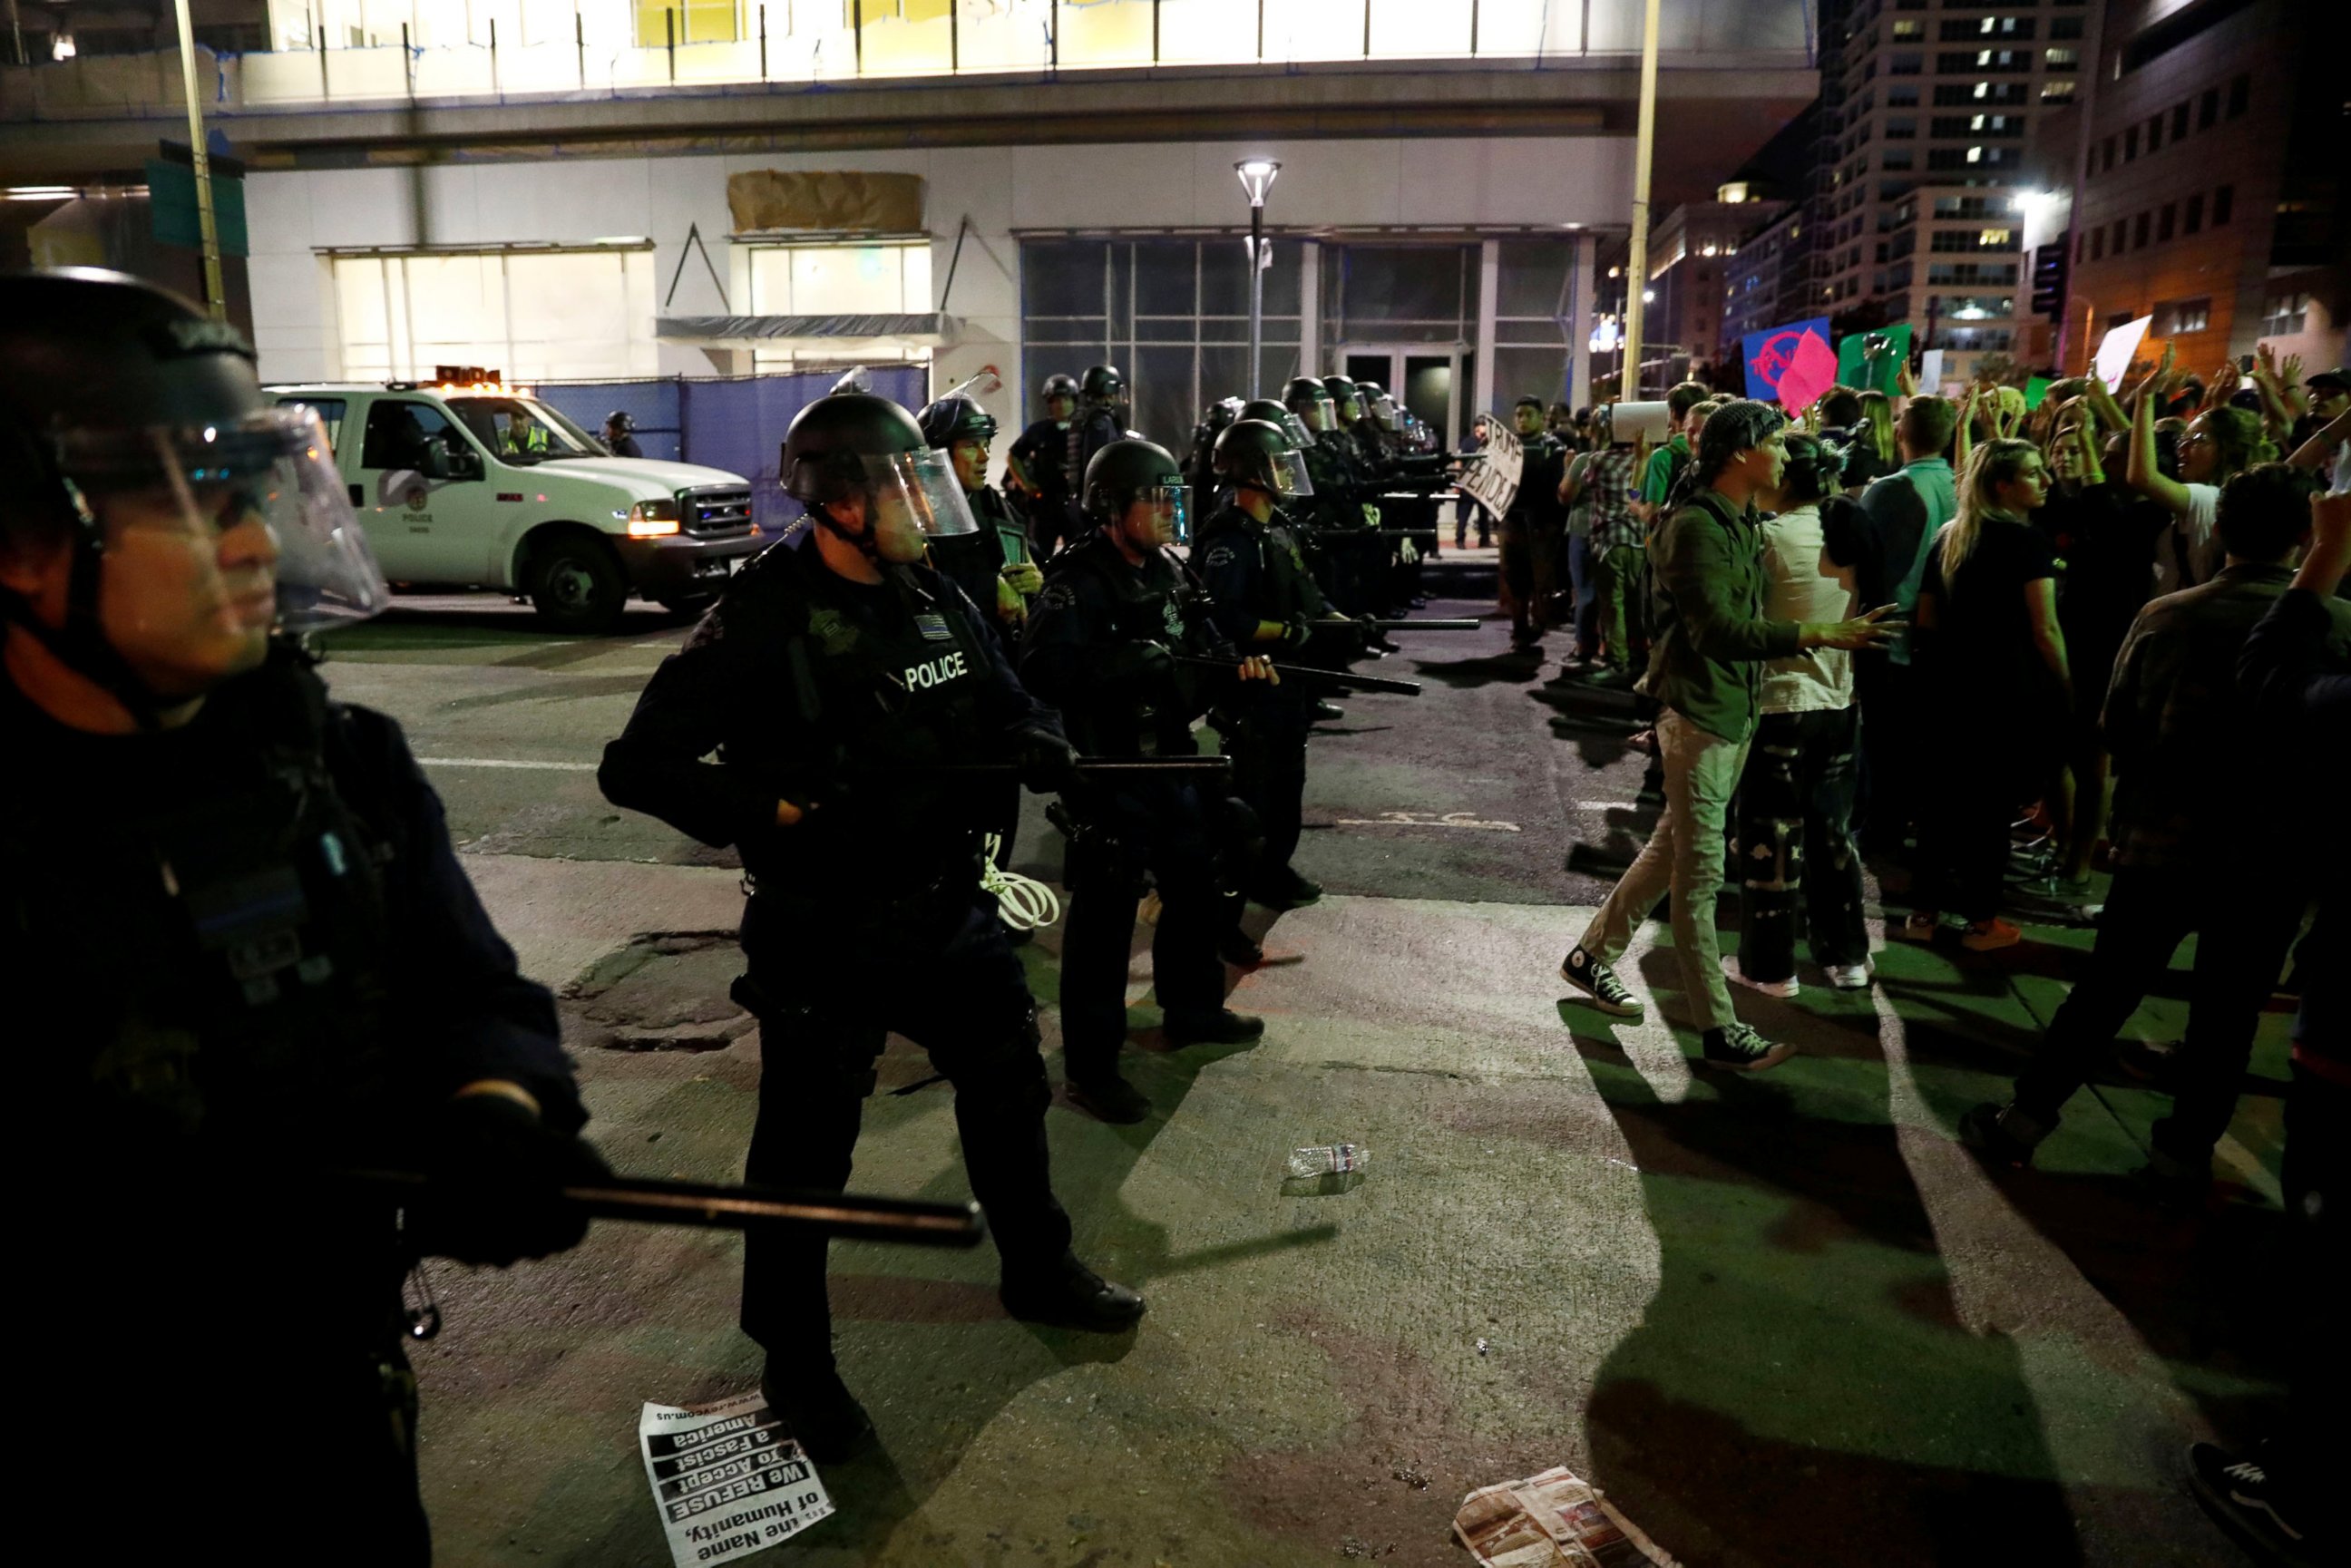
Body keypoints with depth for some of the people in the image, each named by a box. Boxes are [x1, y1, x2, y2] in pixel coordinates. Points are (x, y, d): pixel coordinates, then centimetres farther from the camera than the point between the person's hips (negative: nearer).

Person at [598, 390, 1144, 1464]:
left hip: (949, 910, 7)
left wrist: (1039, 745, -7)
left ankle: (1038, 1271, 45)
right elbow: (638, 767, -18)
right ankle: (796, 1367, 29)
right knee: (806, 1154, 7)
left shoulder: (939, 602, 2)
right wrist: (783, 813, -27)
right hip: (825, 935, -7)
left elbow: (1006, 705, 16)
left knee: (1009, 1089, 21)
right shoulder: (762, 623, -18)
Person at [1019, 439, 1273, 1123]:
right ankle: (1091, 1067, 9)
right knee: (1104, 917, -2)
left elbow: (1201, 637, 18)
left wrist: (1238, 661, -4)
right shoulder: (1079, 580, -16)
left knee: (1199, 888, 21)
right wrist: (1134, 660, -31)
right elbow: (1045, 669, -28)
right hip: (1108, 771, -8)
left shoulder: (1168, 570, 9)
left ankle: (1192, 1009, 43)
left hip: (1173, 759, 9)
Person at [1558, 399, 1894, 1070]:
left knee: (1673, 850, 17)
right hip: (1699, 716, -9)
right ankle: (1720, 1029, 5)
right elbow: (1718, 630, -28)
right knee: (1700, 875, -2)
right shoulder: (1694, 528, -18)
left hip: (1735, 712, 9)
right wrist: (1817, 635, -33)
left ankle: (1592, 956, 32)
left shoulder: (1742, 523, 12)